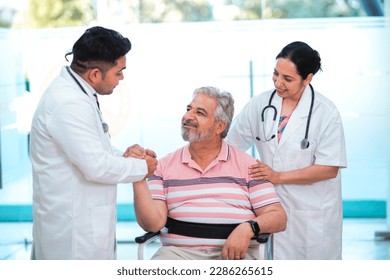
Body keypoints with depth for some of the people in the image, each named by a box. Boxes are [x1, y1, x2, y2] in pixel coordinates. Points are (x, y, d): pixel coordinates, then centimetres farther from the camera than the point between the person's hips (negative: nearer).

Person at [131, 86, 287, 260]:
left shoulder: (247, 165, 9)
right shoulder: (164, 166, 12)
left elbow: (278, 217, 5)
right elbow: (153, 223, 0)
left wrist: (249, 228, -15)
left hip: (234, 253, 0)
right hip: (180, 251, 1)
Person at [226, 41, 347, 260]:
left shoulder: (326, 113, -11)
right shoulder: (260, 104, -1)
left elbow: (330, 169, -13)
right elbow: (229, 148, 6)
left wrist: (279, 176, -18)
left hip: (311, 213, -3)